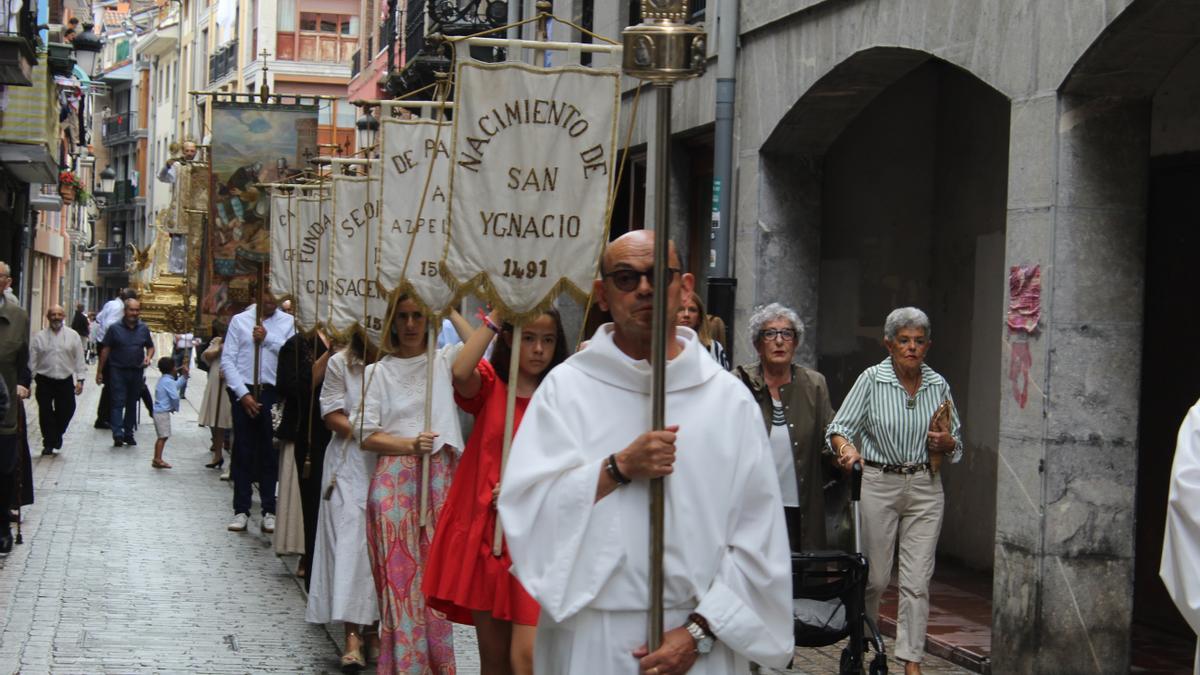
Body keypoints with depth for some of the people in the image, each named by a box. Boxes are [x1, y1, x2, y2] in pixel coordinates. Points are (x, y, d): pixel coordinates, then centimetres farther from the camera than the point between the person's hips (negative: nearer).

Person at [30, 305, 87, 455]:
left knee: (67, 410, -1)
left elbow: (79, 359, 5)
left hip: (66, 381, 1)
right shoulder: (39, 337, 2)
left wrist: (80, 380, -1)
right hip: (45, 381, 0)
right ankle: (49, 443, 12)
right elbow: (32, 361, 2)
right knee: (46, 412, 1)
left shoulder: (73, 336, 4)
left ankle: (57, 435, 27)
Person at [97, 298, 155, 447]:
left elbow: (150, 346, 19)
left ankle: (128, 433, 20)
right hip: (118, 371, -4)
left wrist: (149, 357, -5)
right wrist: (99, 371, -1)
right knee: (118, 402, -10)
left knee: (132, 404, 11)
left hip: (137, 372, 4)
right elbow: (105, 350, 0)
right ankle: (117, 435, -17)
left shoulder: (143, 329, 8)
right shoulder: (114, 328, -2)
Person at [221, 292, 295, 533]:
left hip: (273, 392, 0)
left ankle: (270, 510, 11)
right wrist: (243, 394, -8)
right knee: (243, 452, 5)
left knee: (269, 452, 4)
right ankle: (241, 510, 11)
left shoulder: (287, 322, 7)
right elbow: (227, 360, 0)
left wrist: (268, 339, -9)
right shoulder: (240, 321, 5)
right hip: (243, 391, 0)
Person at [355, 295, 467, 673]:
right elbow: (366, 434, 2)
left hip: (440, 478, 1)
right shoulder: (377, 371, 9)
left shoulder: (445, 360, 11)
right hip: (394, 480, 0)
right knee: (399, 574, -3)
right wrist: (410, 445, -12)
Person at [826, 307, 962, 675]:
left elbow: (956, 442, 17)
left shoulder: (938, 384, 6)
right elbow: (840, 427, -9)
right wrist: (847, 447, -30)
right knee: (876, 576, 5)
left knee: (917, 580, -2)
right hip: (878, 483, -2)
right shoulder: (872, 380, -3)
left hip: (925, 487, 2)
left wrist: (947, 443, -6)